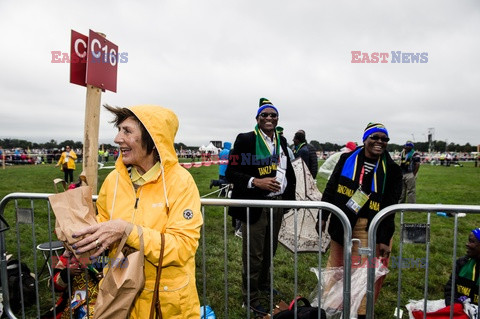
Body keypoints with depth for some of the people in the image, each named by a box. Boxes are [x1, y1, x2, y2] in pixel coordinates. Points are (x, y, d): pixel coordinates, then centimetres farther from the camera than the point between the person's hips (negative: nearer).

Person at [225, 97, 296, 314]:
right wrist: (256, 182, -23)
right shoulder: (245, 140, -9)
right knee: (253, 255, 4)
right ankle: (250, 298, 23)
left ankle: (264, 284, 43)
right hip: (255, 205, -6)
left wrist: (289, 196, 10)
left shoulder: (281, 141, 10)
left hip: (277, 204, 6)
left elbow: (288, 170, 18)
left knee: (270, 249, 20)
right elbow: (231, 172, -12)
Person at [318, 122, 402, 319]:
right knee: (335, 264, 15)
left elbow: (390, 207, -5)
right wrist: (323, 216, -1)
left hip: (370, 228, -1)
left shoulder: (391, 169, -3)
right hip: (341, 222, 1)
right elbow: (331, 188, 2)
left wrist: (384, 239, -9)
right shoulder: (347, 159, -2)